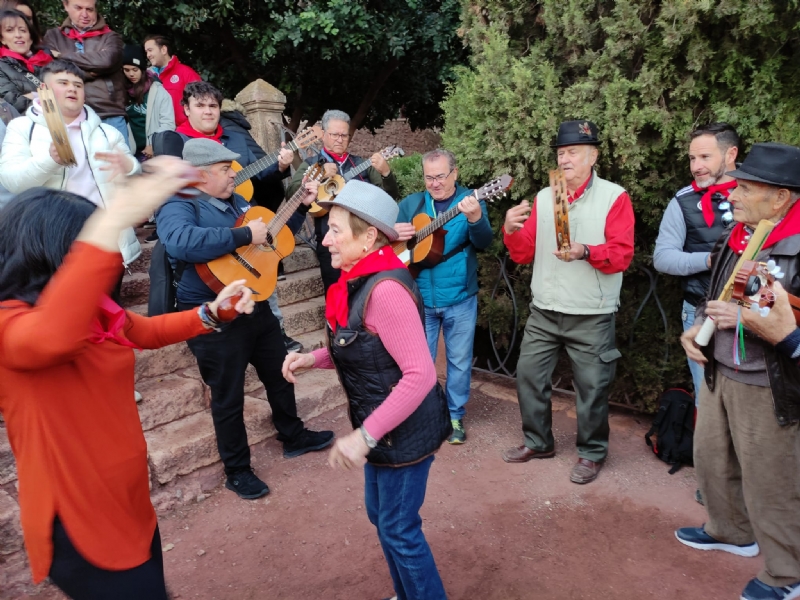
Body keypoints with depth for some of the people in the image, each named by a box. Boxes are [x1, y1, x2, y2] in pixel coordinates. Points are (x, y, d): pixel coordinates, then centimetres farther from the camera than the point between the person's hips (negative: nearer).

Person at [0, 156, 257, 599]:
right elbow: (52, 336, -49)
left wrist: (211, 312, 7)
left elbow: (150, 332, 22)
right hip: (79, 521, -9)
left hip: (128, 502, 9)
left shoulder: (95, 310, 2)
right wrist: (114, 220, -58)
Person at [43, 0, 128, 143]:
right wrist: (91, 72, -6)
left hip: (111, 117, 0)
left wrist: (64, 56, -1)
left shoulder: (110, 37, 12)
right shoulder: (54, 36, 15)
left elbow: (105, 60, -8)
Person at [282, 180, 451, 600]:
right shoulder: (360, 282, 3)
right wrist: (313, 359, -1)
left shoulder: (384, 289, -27)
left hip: (405, 431, -10)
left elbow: (420, 374, -30)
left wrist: (364, 435, -29)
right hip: (383, 428, 10)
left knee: (399, 530, 8)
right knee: (380, 515, 25)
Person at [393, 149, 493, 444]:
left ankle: (455, 415, 27)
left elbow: (484, 241, -17)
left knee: (460, 360, 9)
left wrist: (475, 218, -39)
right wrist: (394, 234, -17)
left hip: (460, 299, -1)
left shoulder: (470, 201, -3)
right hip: (420, 298, 2)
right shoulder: (410, 203, 4)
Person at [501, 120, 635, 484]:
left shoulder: (614, 197, -5)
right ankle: (538, 442, 30)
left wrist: (585, 252, -31)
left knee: (591, 386, 4)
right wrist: (512, 231, -13)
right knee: (528, 374, 10)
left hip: (591, 316, -4)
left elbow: (622, 254, -13)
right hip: (544, 311, 5)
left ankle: (592, 453, 25)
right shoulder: (542, 198, 8)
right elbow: (525, 254, 7)